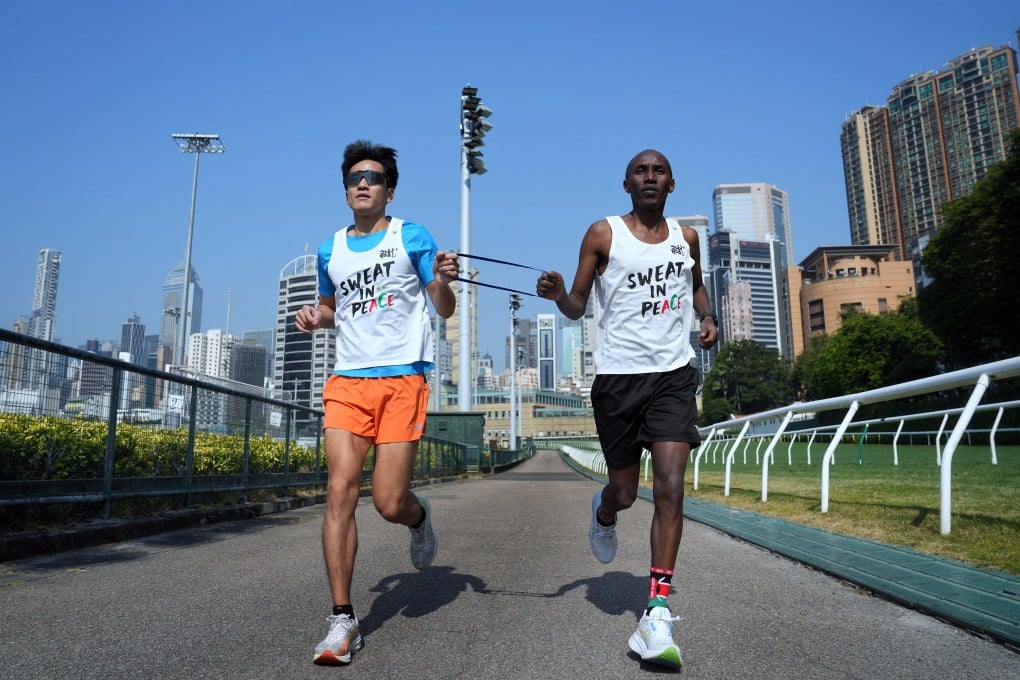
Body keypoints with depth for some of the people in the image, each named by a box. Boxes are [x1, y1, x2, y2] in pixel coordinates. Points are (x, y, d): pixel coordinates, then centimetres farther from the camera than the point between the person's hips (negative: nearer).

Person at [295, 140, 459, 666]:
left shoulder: (412, 237, 5)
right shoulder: (331, 250, 15)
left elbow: (445, 309, 5)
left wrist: (444, 281, -17)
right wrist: (315, 316, 7)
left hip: (402, 380, -3)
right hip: (347, 380, 3)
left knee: (389, 503, -7)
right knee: (340, 490, -9)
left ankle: (419, 515, 32)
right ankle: (342, 621, 0)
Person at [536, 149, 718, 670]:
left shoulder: (686, 237, 11)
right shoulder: (603, 234, 0)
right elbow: (577, 308, 1)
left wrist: (707, 318, 9)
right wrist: (558, 294, -22)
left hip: (673, 375, 2)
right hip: (618, 377, -2)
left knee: (670, 486, -12)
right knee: (624, 493, 8)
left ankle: (657, 614, -6)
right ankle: (603, 513, 48)